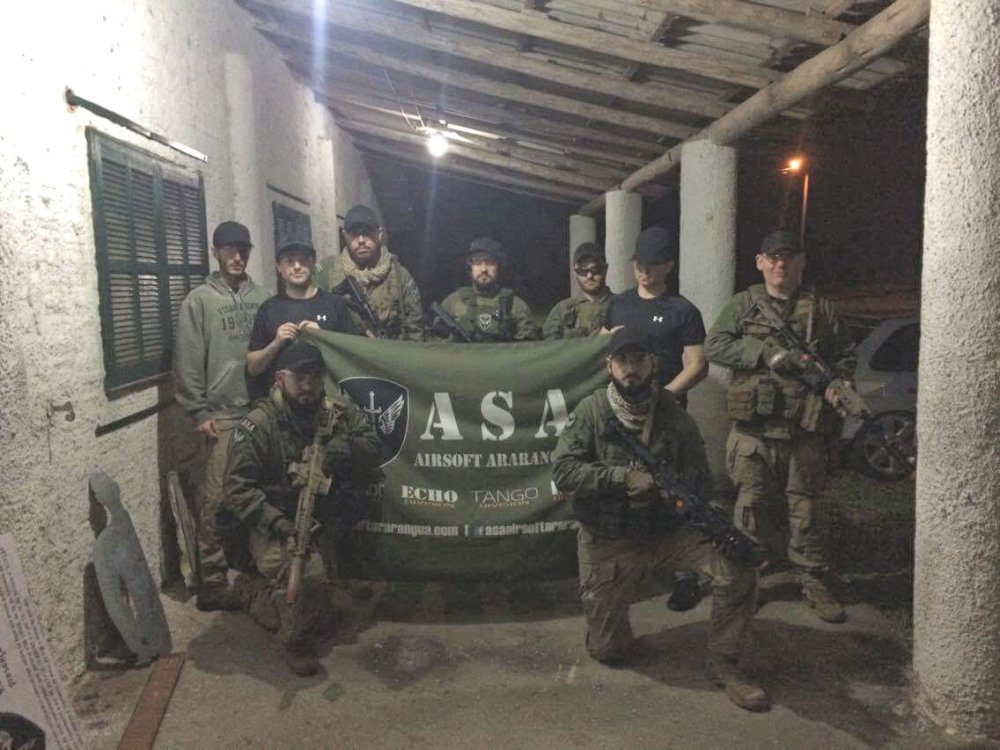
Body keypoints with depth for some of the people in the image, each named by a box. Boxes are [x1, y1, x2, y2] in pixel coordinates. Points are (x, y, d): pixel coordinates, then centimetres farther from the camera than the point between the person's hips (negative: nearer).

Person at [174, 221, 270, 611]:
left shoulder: (261, 297, 11)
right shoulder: (199, 300, 0)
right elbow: (188, 362, -4)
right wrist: (199, 413, -9)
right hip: (221, 415, -4)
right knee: (217, 498, -4)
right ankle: (212, 580, 4)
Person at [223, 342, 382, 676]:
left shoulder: (338, 413, 2)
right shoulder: (258, 423, -10)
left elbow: (372, 450, -3)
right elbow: (237, 487, -12)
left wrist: (340, 448, -24)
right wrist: (278, 523, -24)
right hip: (271, 526, -4)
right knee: (311, 576, -29)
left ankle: (263, 601, 22)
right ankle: (298, 643, 2)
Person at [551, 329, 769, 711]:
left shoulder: (673, 414, -4)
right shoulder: (591, 412, -10)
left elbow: (698, 479, -2)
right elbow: (562, 471, -18)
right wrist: (624, 476, -26)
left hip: (668, 531, 2)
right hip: (608, 543, -1)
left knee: (738, 567, -20)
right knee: (607, 650, 4)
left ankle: (724, 665, 2)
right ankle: (610, 618, 41)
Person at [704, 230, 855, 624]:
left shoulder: (821, 309, 11)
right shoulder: (744, 304, 7)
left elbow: (845, 355, 15)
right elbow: (714, 345, -5)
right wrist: (768, 354, -15)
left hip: (805, 431, 1)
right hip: (753, 429, -1)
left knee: (804, 508, 9)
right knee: (750, 504, 6)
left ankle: (814, 583, 22)